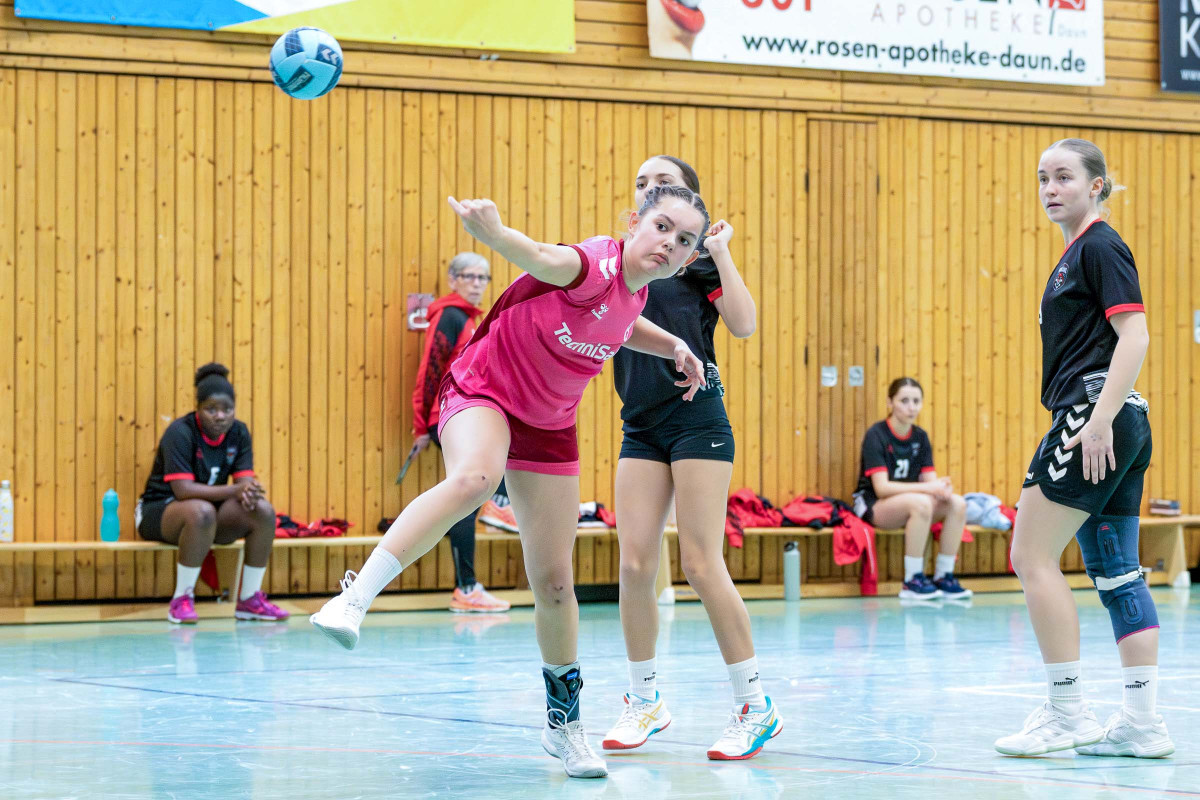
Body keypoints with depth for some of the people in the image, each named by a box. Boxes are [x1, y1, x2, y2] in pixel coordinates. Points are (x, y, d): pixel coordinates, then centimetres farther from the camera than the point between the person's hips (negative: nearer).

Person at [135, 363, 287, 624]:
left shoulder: (238, 432, -1)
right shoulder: (180, 433, -19)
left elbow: (244, 480, -6)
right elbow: (183, 489, -28)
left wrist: (247, 494, -32)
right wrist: (234, 490, -36)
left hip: (211, 515, 6)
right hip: (158, 510, -6)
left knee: (264, 511, -20)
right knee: (201, 511, -40)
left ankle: (249, 599, -9)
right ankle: (182, 600, -28)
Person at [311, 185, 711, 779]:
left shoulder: (635, 292, -1)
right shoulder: (595, 265, -24)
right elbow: (544, 258, -48)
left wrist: (673, 346, 10)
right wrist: (495, 232, -69)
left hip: (548, 428, 7)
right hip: (482, 393, -7)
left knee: (554, 582, 6)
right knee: (474, 479, -41)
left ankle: (564, 721, 24)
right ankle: (354, 600, -42)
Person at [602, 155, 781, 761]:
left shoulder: (699, 257, 1)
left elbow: (743, 324, -13)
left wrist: (721, 253, -13)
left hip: (696, 417, -5)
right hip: (640, 426, 5)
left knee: (701, 564, -10)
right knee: (635, 563, -2)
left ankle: (754, 706, -3)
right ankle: (643, 701, 12)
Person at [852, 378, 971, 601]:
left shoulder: (920, 436, 6)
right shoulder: (876, 435, -13)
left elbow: (930, 480, 0)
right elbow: (881, 487, -22)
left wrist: (942, 488, -26)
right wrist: (926, 488, -30)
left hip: (909, 502, 6)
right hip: (873, 506, -6)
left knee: (958, 503, -19)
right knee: (920, 502, -36)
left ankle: (943, 577, -13)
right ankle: (912, 582, -30)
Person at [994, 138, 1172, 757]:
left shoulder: (1099, 247, -8)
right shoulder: (1076, 254, 21)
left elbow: (1134, 335, -17)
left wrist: (1100, 420, -24)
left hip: (1095, 412, -10)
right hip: (1117, 428, 10)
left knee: (1032, 555, -8)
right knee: (1115, 570, 7)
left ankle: (1067, 712, -7)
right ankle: (1143, 723, 7)